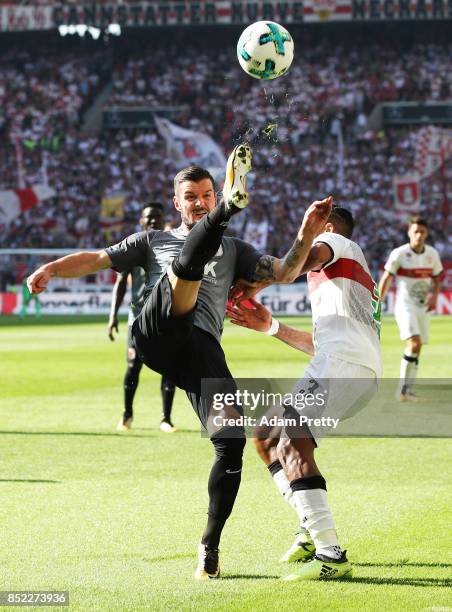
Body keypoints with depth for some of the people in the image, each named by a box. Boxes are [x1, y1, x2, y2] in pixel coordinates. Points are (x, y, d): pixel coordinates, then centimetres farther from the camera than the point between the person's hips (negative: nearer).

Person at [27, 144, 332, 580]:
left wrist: (307, 232, 5)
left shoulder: (233, 250, 32)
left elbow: (284, 273, 20)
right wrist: (51, 269, 2)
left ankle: (209, 547, -4)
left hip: (202, 348, 2)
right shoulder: (155, 241, 28)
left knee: (232, 443, -14)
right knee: (189, 262, -27)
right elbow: (96, 260, 20)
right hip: (157, 333, -2)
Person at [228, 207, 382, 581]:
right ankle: (313, 532, 13)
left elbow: (307, 258, -12)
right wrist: (270, 326, 33)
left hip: (344, 361, -10)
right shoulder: (354, 278, 39)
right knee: (265, 437, 18)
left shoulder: (336, 242, 13)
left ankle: (331, 555, -32)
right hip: (363, 374, 10)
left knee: (292, 445, -22)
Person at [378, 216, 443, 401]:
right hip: (405, 305, -5)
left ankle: (407, 390, 16)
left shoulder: (432, 254, 4)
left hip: (423, 307, 5)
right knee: (414, 342, -21)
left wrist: (434, 295, -2)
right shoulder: (399, 253, -10)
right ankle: (403, 387, -14)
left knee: (416, 348, 7)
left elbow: (436, 278, 17)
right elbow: (386, 279, -6)